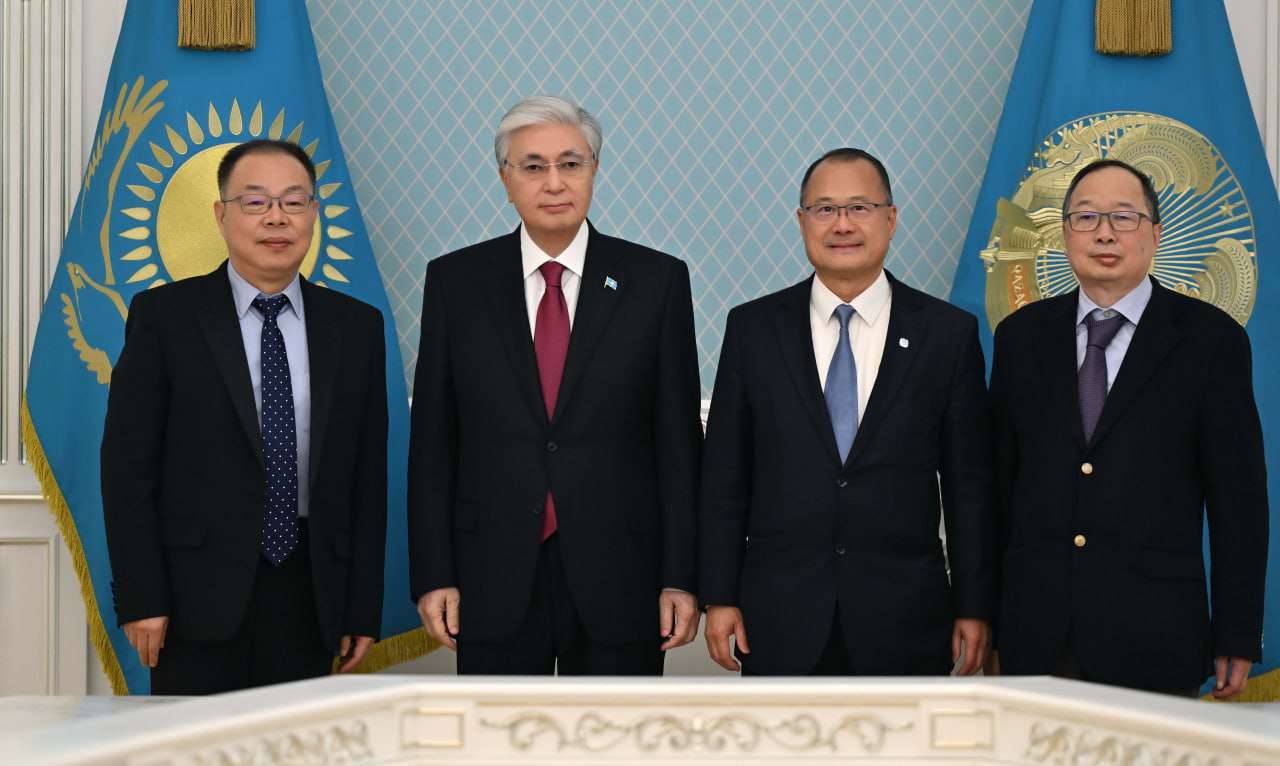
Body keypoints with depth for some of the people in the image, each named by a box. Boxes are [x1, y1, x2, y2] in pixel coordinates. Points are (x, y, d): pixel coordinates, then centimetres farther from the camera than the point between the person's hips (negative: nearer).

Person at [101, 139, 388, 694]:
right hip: (199, 598, -2)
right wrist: (140, 598, -7)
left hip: (309, 600, 2)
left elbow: (368, 475, 9)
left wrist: (363, 608, 5)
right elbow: (127, 464, -1)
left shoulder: (356, 327, 9)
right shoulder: (164, 315, 1)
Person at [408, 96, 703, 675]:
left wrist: (681, 577, -3)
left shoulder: (656, 281, 1)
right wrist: (432, 574, -1)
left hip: (617, 577, 0)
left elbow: (678, 439, 1)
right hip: (493, 580, 1)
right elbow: (432, 441, 4)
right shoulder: (455, 281, 4)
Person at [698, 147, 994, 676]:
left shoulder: (948, 332, 2)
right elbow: (724, 474, 5)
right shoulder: (753, 328, 4)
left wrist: (974, 605, 1)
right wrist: (719, 595, 1)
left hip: (904, 621, 0)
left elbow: (970, 480, 3)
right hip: (780, 615, 0)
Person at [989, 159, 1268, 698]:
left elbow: (1238, 496, 0)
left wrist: (1238, 637, -2)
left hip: (1152, 636, -2)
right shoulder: (1022, 335, 10)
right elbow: (999, 478, 11)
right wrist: (983, 613, 8)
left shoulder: (1209, 339, 1)